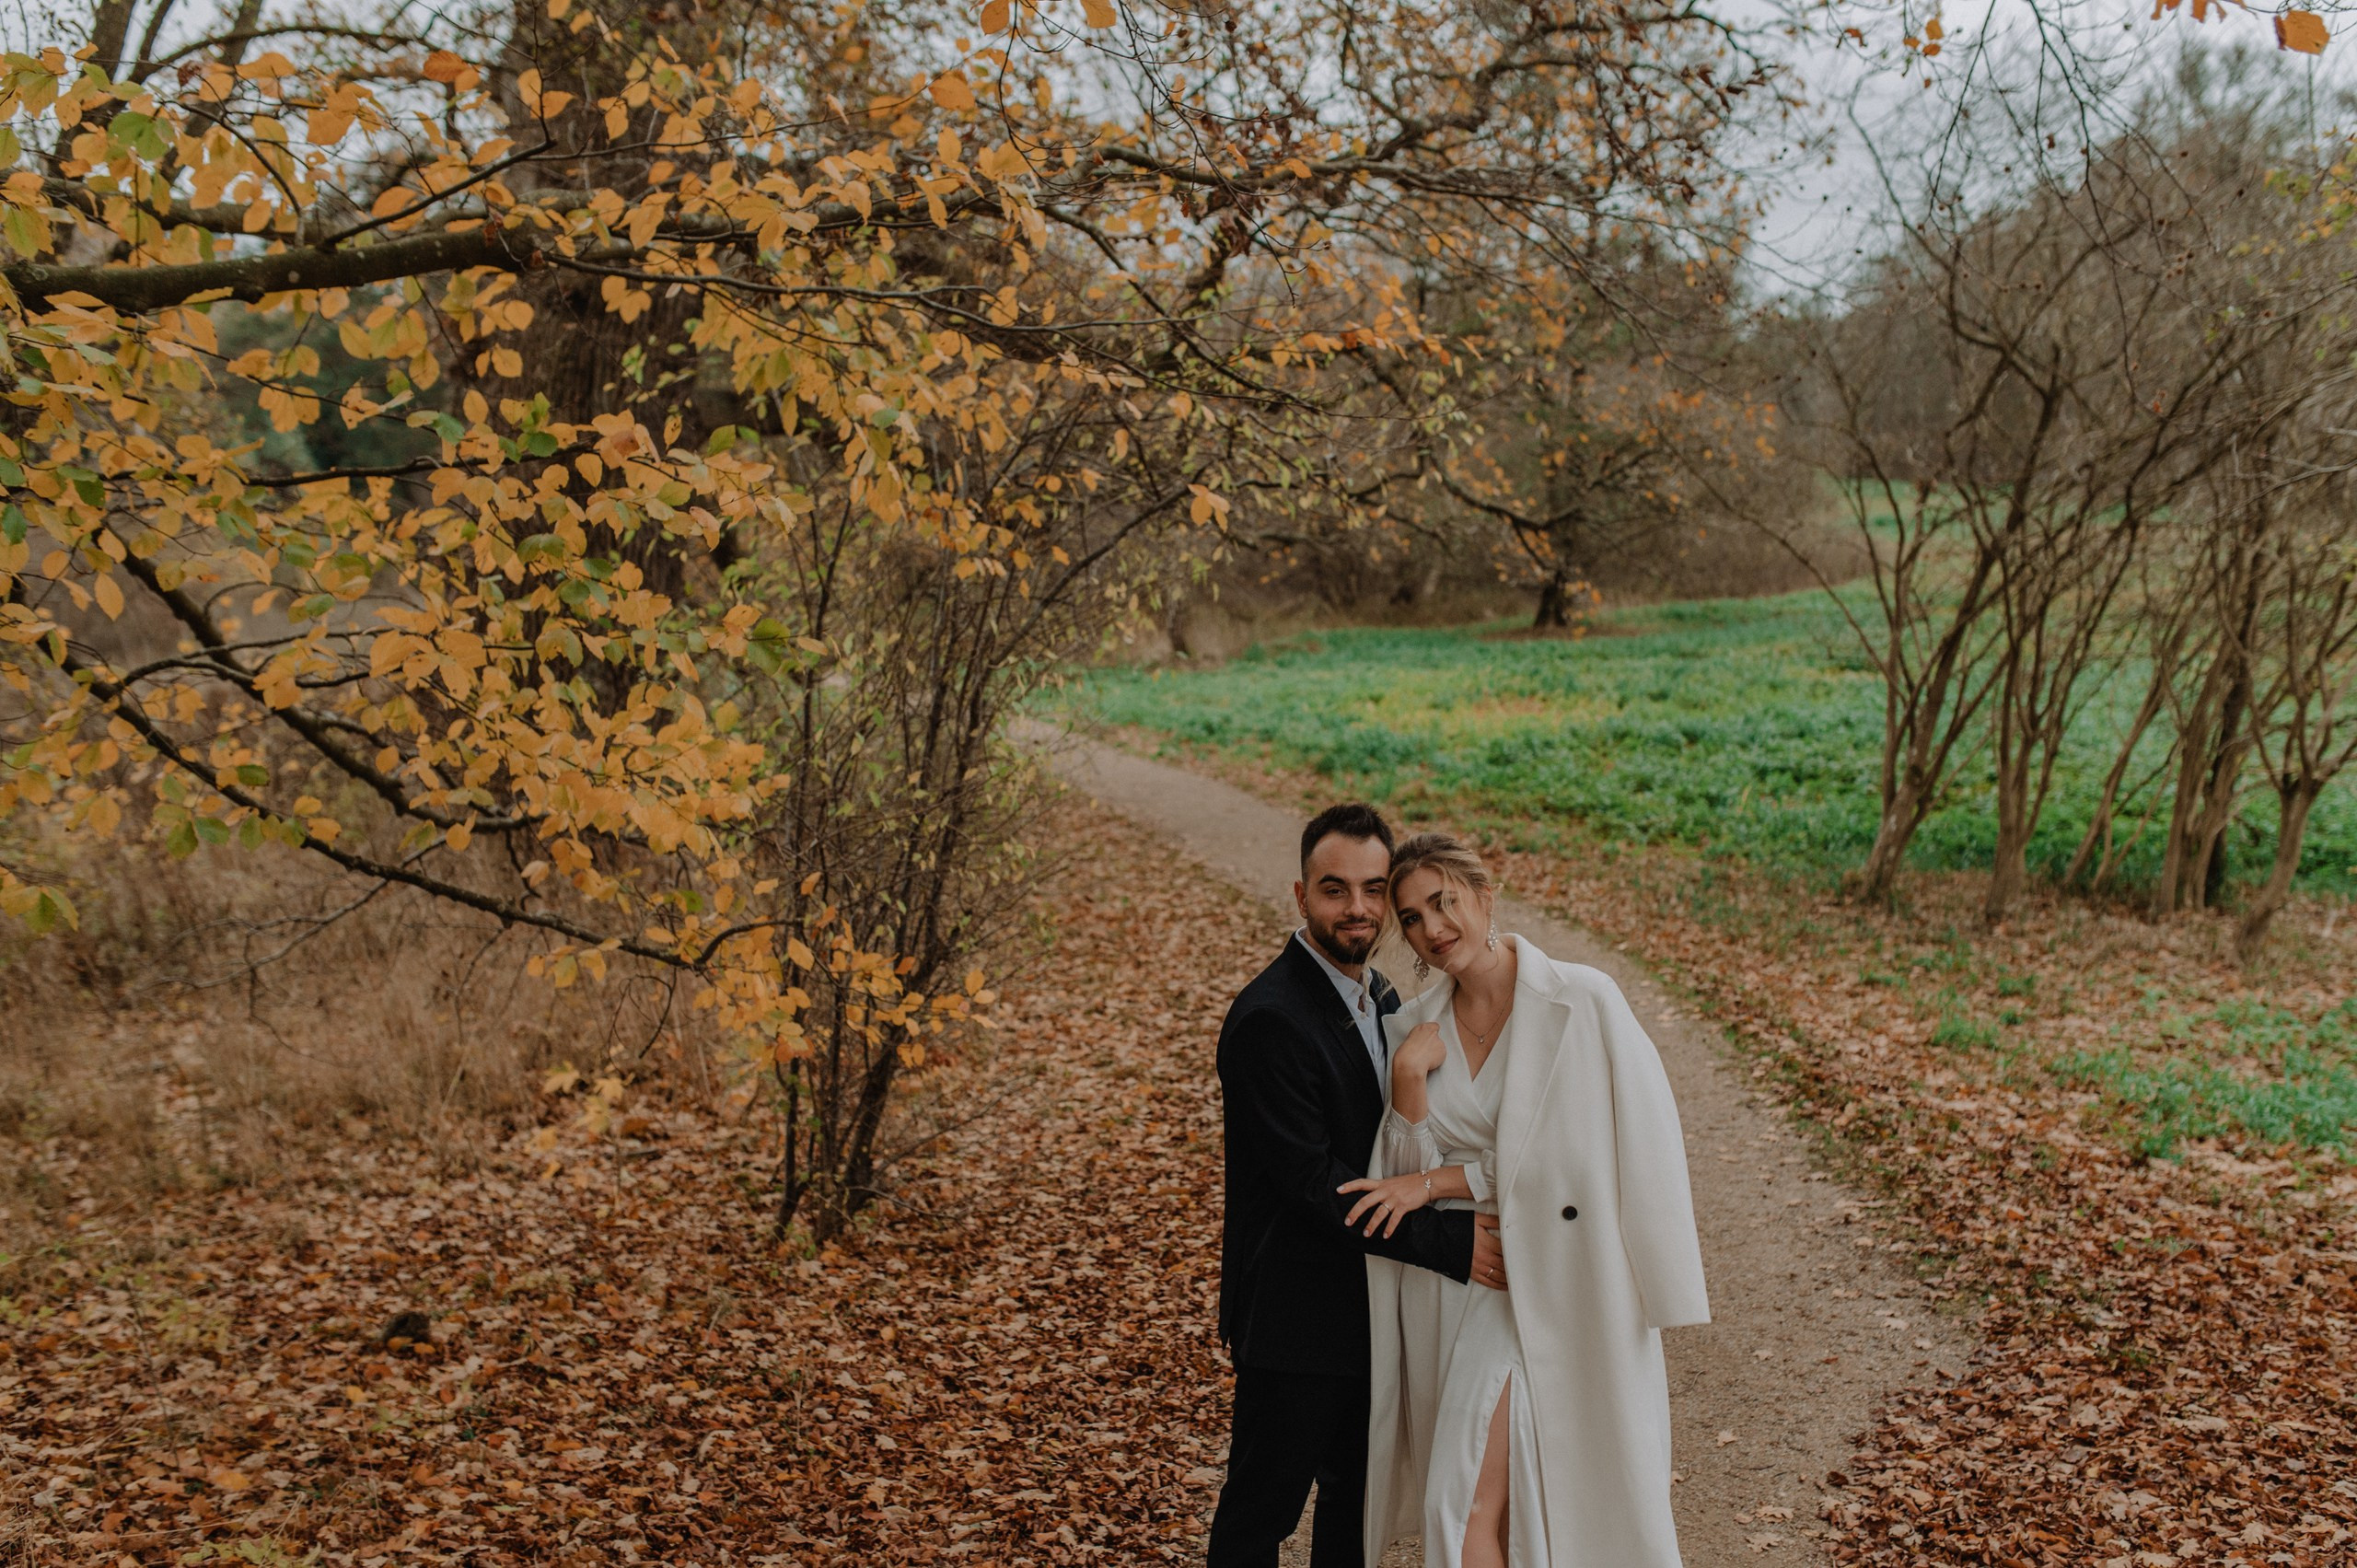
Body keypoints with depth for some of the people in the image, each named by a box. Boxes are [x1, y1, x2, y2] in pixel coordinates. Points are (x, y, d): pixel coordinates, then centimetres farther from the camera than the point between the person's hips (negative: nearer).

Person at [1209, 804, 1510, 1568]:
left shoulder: (1377, 996, 7)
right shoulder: (1270, 1019, -23)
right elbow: (1312, 1182, -26)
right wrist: (1453, 1243, -27)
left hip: (1368, 1303, 9)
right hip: (1296, 1315, -9)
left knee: (1358, 1501, 21)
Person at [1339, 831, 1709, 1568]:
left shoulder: (1585, 1003, -11)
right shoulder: (1414, 1030, 3)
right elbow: (1416, 1174, 0)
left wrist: (1437, 1182, -11)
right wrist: (1408, 1078, -16)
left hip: (1560, 1286, -4)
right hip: (1461, 1281, 4)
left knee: (1473, 1501, -9)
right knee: (1462, 1501, 10)